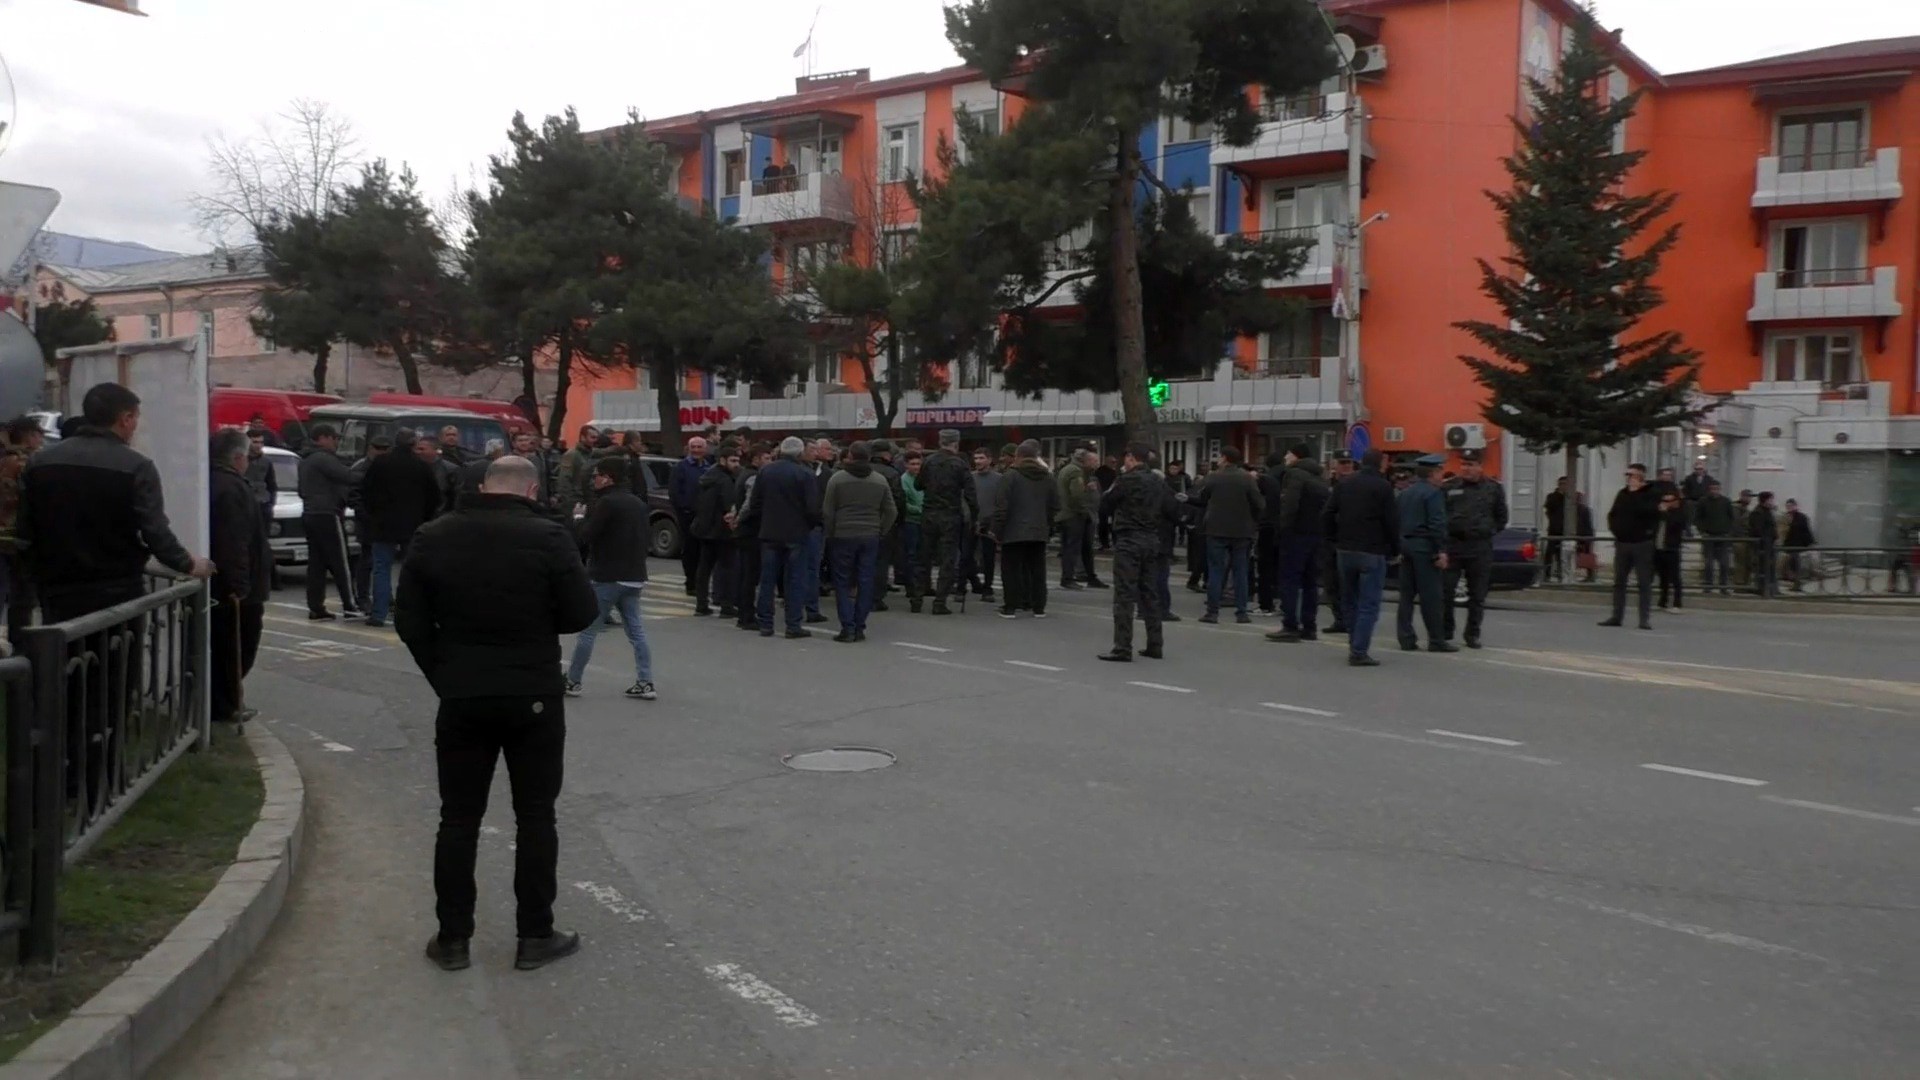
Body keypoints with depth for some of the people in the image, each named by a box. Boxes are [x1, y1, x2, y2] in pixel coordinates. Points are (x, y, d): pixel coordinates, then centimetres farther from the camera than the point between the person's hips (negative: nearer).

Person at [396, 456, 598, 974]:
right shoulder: (548, 538, -12)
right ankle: (535, 936, 13)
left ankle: (452, 937, 17)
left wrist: (442, 675, 9)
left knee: (459, 818, 11)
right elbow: (582, 613, -9)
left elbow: (410, 621, 3)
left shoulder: (433, 537, 0)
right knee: (535, 816, 8)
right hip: (534, 696, -2)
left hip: (461, 697, 3)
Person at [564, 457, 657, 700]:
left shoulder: (606, 502, -14)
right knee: (636, 631, 8)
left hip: (607, 577, -7)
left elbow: (585, 536, -15)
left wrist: (580, 518, 3)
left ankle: (573, 682, 10)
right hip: (634, 577, 7)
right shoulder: (639, 504, 12)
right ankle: (645, 683, 3)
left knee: (587, 631, 3)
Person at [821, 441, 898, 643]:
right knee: (865, 582, 6)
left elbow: (827, 511, -4)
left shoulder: (837, 479, -5)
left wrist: (830, 534, 6)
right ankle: (859, 628, 7)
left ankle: (847, 628, -1)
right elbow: (890, 512, 6)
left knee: (843, 583, 4)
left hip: (843, 537, -2)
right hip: (870, 538, 2)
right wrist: (880, 533, 13)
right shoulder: (880, 481, 5)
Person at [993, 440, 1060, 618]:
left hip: (1014, 532, -4)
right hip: (1039, 533, 4)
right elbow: (1055, 506, 10)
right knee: (1037, 570, 10)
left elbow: (1001, 506, -12)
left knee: (1011, 570, 3)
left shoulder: (1010, 476, -9)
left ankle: (1010, 607, 3)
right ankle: (1039, 607, 12)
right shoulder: (1048, 477, 8)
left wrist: (997, 531, -5)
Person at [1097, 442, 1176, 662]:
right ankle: (1155, 646, 18)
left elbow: (1104, 508, -4)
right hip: (1152, 541, 7)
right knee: (1150, 594, 14)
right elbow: (1173, 512, 9)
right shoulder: (1159, 483, 8)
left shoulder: (1126, 481, -12)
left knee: (1124, 596, -5)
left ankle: (1123, 648, -7)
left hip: (1128, 541, -7)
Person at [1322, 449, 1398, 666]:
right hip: (1373, 552, -5)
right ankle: (1359, 652, -8)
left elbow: (1329, 514, 5)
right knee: (1369, 604, -2)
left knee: (1349, 601, 16)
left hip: (1345, 550, 5)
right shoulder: (1383, 487, -8)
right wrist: (1395, 548, 0)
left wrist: (1334, 541, 11)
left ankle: (1355, 646, 20)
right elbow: (1391, 521, -10)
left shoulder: (1344, 484, 7)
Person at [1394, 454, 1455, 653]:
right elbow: (1437, 523, -17)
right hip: (1424, 547, -7)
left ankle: (1406, 639, 8)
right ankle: (1437, 640, -2)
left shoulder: (1402, 494, 15)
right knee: (1431, 596, -4)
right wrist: (1442, 550, -17)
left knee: (1407, 594, 8)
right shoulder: (1433, 493, -9)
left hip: (1405, 546, 8)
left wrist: (1398, 549, 16)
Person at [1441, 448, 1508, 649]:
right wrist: (1444, 532, 2)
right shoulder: (1449, 487, 4)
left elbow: (1501, 517, 14)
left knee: (1478, 595, 5)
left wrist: (1488, 532, 5)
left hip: (1480, 548, 0)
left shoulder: (1493, 488, 5)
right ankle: (1445, 631, 11)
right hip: (1452, 545, 0)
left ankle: (1472, 634, 15)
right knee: (1445, 591, -3)